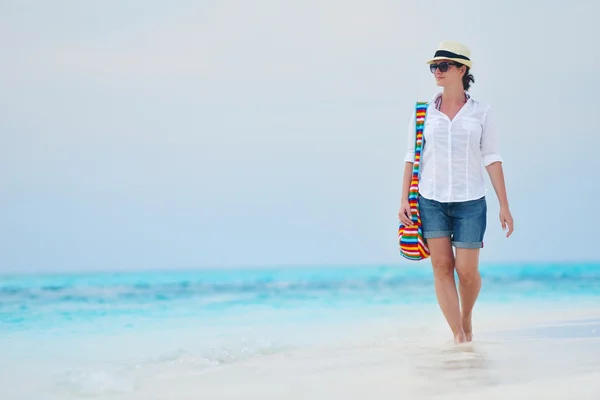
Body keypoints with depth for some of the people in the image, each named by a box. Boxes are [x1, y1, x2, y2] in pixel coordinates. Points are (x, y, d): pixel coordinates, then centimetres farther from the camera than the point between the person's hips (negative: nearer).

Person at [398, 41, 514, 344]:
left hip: (470, 202, -1)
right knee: (441, 267, -4)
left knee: (467, 271, -2)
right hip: (431, 200, 1)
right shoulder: (423, 112, 5)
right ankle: (458, 335, 3)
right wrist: (404, 200, 1)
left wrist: (504, 205, -3)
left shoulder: (481, 113, 2)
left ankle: (466, 318, 28)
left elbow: (491, 159, 1)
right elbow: (412, 157, 7)